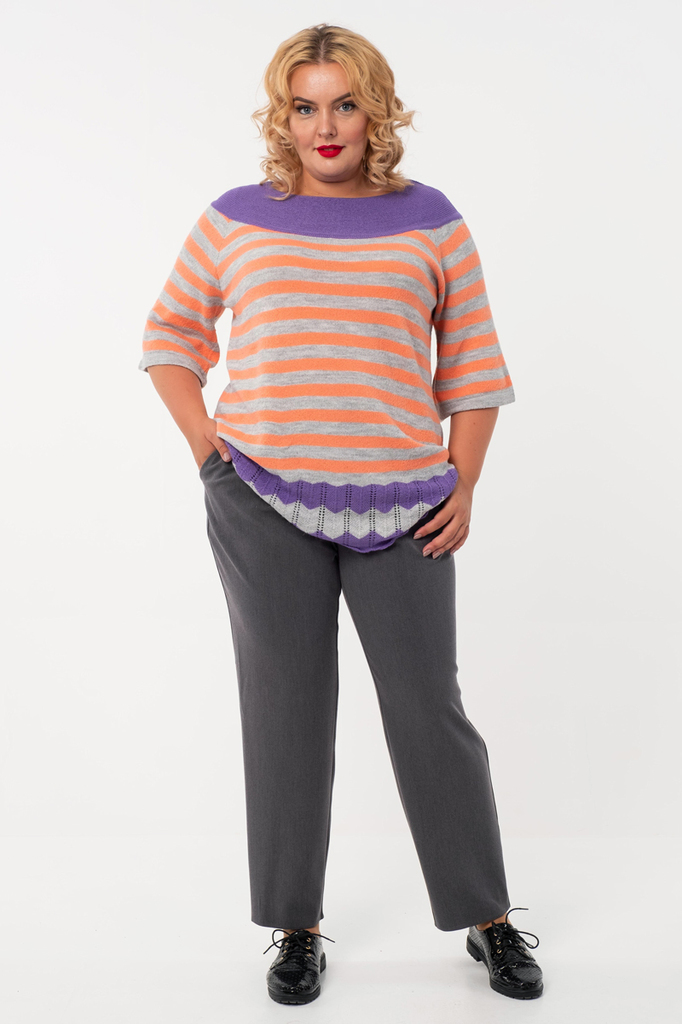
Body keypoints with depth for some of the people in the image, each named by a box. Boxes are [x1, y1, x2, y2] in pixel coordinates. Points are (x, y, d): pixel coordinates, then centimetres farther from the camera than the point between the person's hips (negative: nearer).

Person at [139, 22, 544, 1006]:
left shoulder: (428, 219, 8)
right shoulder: (236, 219, 8)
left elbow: (473, 362, 10)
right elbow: (171, 335, 17)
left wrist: (465, 486, 1)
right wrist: (206, 446, 3)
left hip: (400, 506, 0)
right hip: (263, 502, 1)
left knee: (429, 707, 4)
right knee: (287, 712, 7)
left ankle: (490, 919, 22)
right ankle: (297, 926, 23)